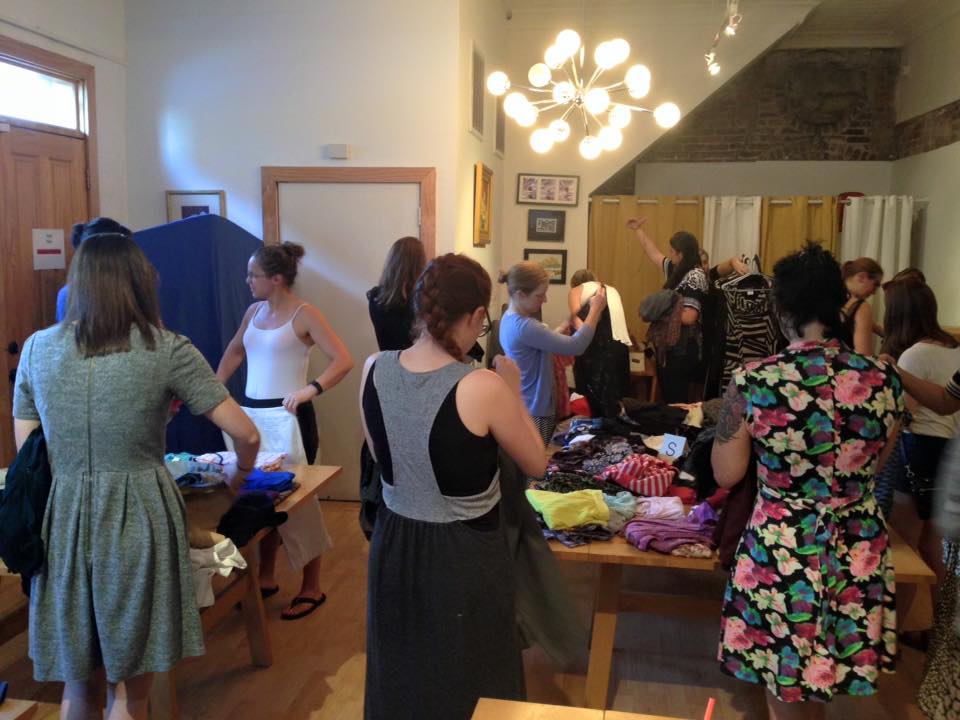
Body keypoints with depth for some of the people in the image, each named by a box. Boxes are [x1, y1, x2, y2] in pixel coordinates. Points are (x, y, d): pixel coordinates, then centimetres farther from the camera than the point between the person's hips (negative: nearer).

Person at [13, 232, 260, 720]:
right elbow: (245, 434, -6)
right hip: (138, 520, -3)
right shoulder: (167, 350, -7)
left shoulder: (37, 348, 3)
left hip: (62, 521, 3)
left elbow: (26, 451, 8)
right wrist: (239, 473, 15)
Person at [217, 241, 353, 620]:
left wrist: (311, 389, -29)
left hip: (287, 418, -7)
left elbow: (343, 360, -18)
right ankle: (266, 578, 30)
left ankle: (311, 589, 15)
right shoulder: (254, 311, 10)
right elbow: (234, 351, 26)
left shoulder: (304, 314, -10)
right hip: (252, 414, 7)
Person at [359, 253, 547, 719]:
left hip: (395, 543, 5)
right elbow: (536, 465, -8)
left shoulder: (374, 370, -8)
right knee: (467, 682, 19)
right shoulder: (482, 388, -23)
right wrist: (511, 392, 2)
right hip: (464, 554, -4)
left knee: (402, 673, 26)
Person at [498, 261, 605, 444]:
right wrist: (595, 309, -14)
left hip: (523, 406, 10)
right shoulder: (524, 326, -26)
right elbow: (575, 346, -25)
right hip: (534, 411, -10)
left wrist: (558, 331, 2)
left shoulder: (510, 318, 4)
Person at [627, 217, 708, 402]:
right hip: (671, 346, 10)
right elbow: (654, 254, 26)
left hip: (682, 350, -10)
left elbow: (688, 317, -26)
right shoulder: (676, 270, 9)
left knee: (677, 401, -4)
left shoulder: (694, 277, -18)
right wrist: (638, 230, 32)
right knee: (669, 397, 16)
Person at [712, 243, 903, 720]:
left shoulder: (754, 381, -18)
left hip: (783, 553, -3)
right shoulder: (884, 381, -8)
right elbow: (874, 466, 8)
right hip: (859, 554, 4)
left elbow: (726, 474, -8)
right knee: (823, 674, 28)